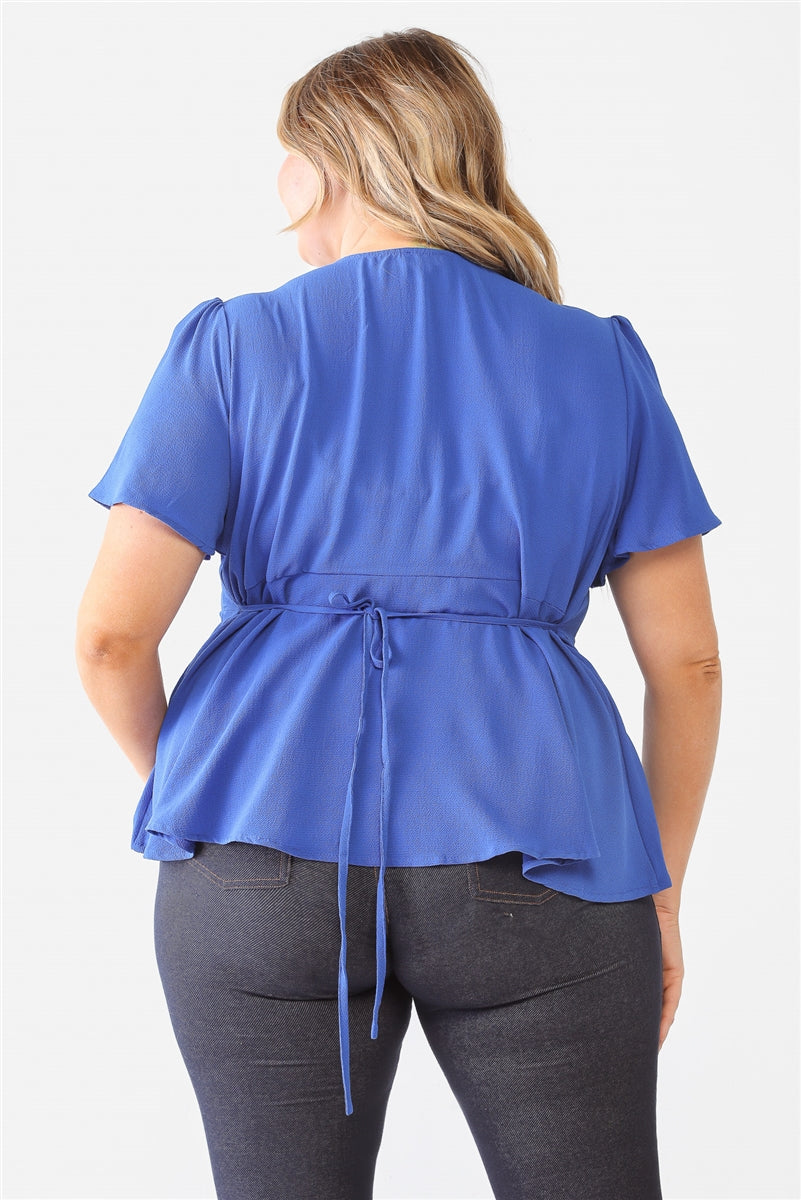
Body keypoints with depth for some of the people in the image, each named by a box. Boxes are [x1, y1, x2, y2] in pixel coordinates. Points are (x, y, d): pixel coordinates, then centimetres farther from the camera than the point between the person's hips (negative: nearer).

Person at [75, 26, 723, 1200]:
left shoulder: (234, 348, 3)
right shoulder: (601, 365, 8)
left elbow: (112, 632, -4)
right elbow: (687, 659, 7)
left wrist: (176, 780, 15)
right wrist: (660, 887, 17)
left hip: (268, 854, 0)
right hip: (529, 867, 1)